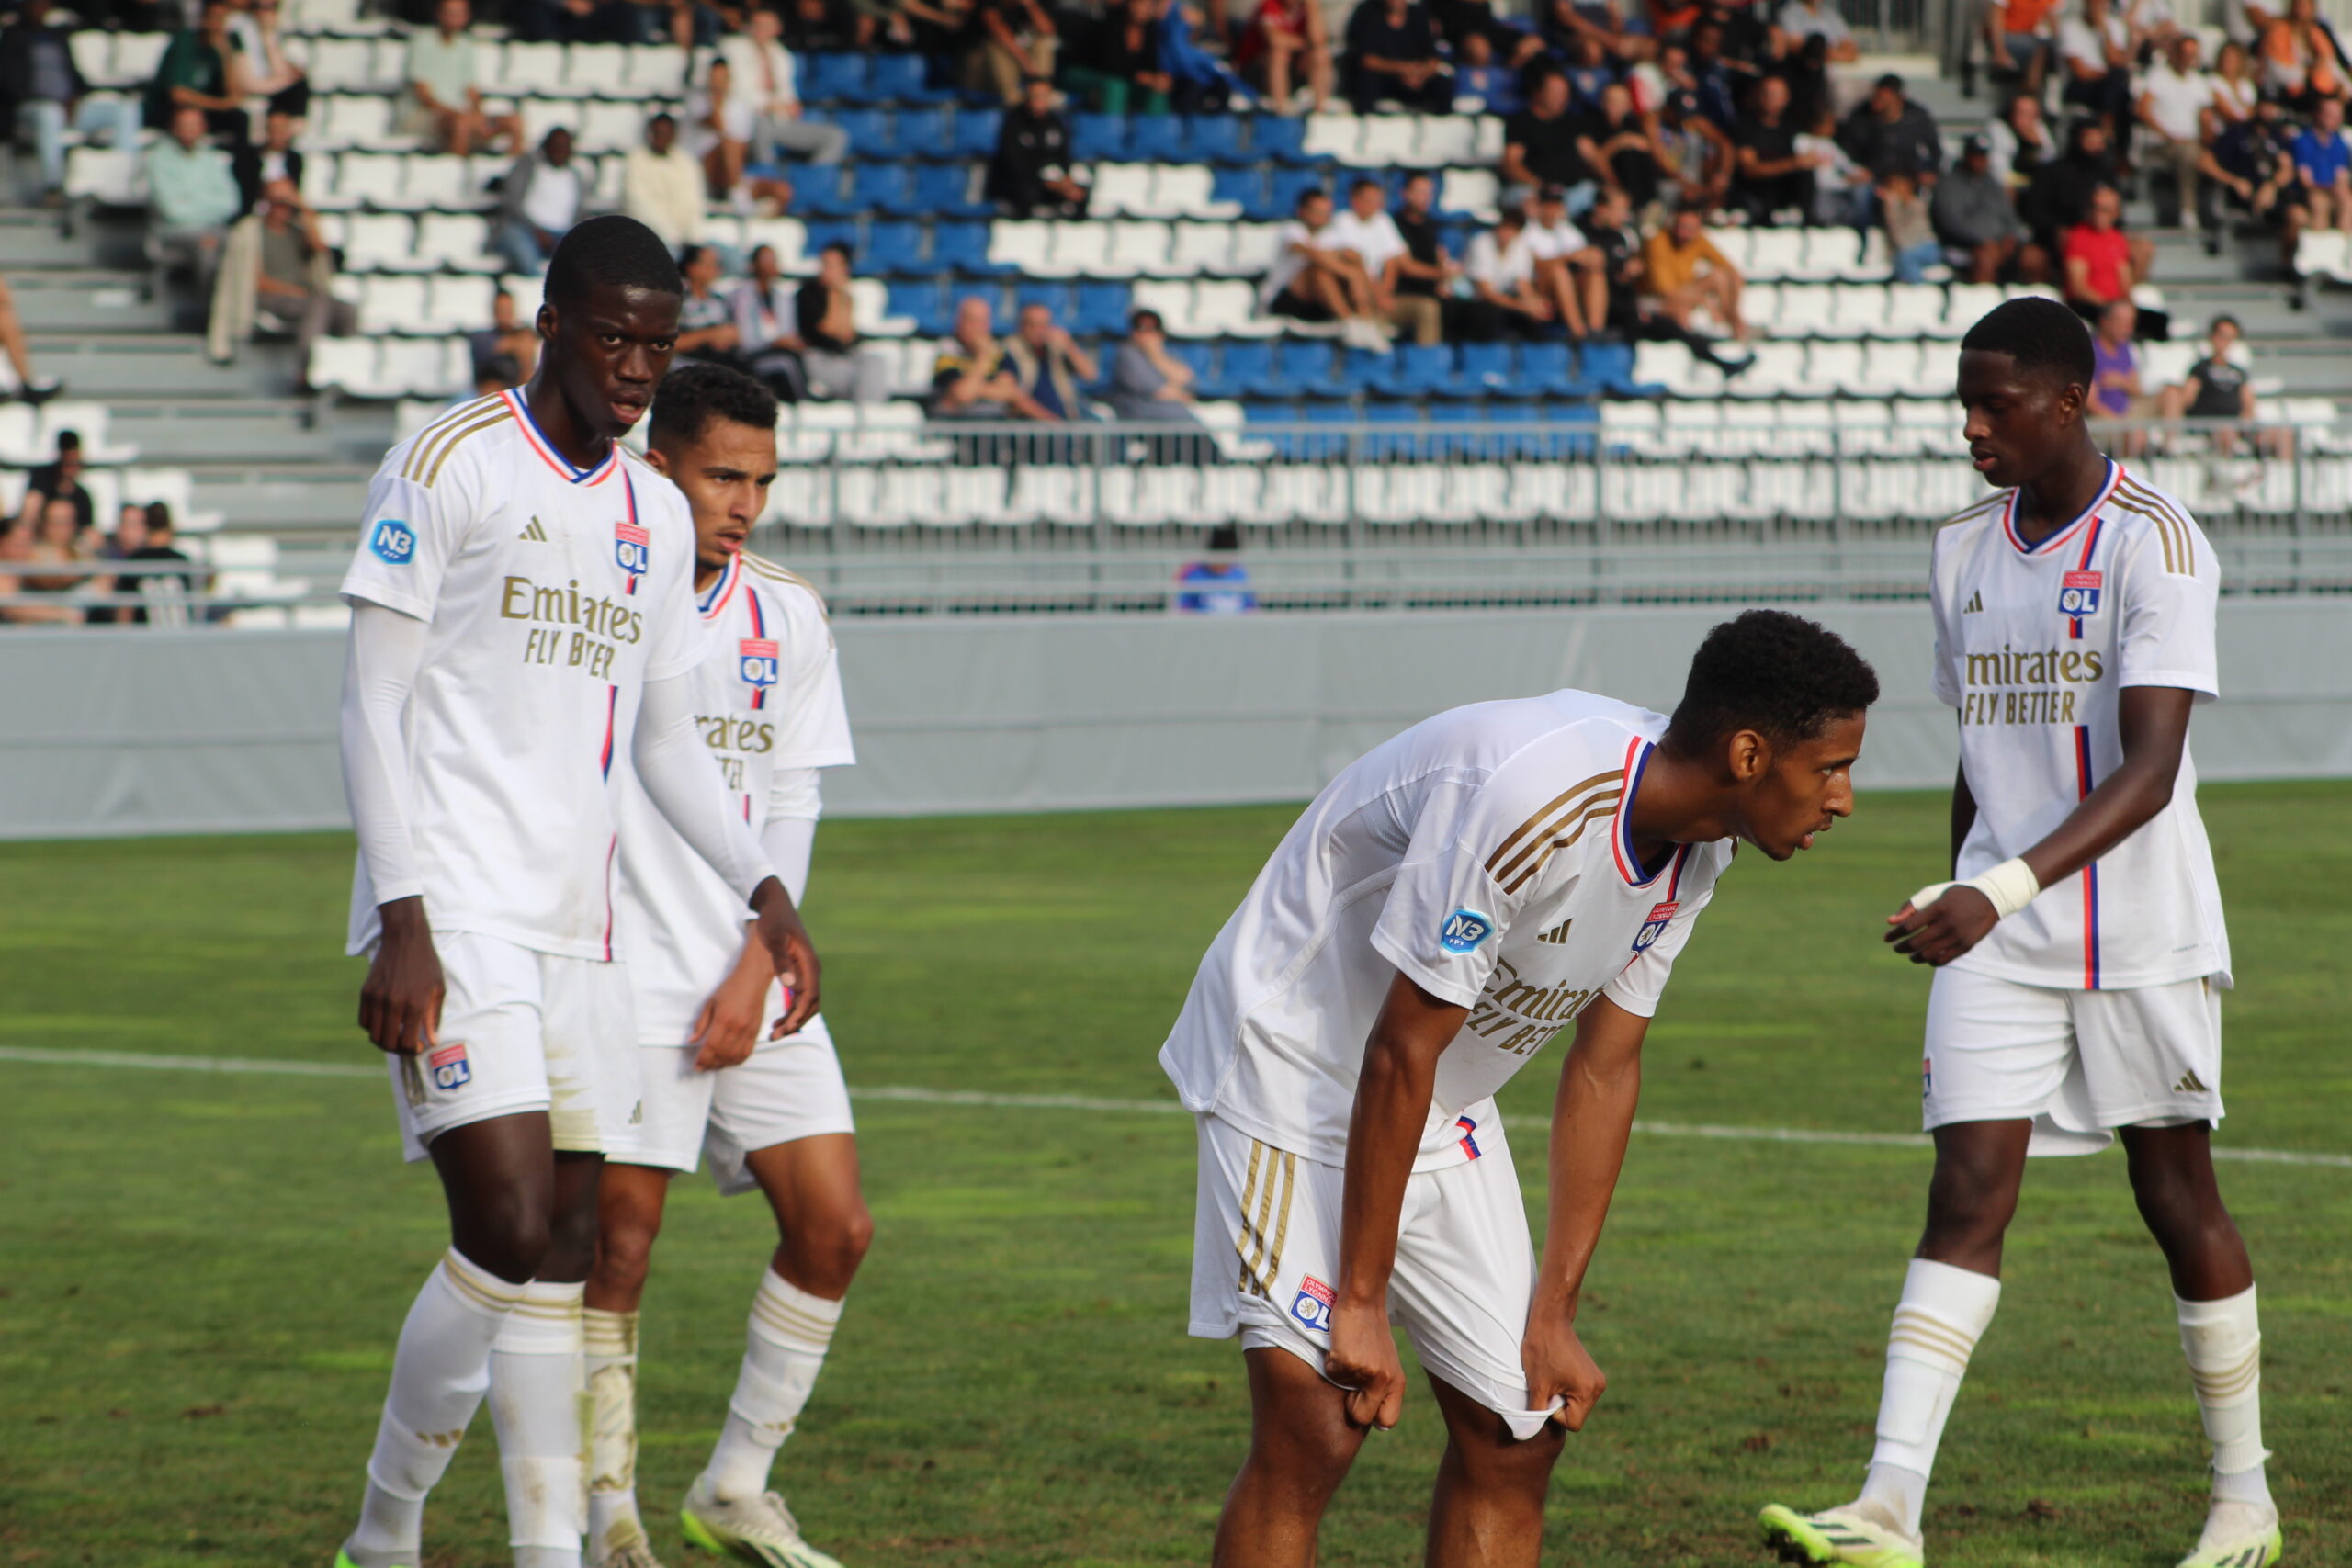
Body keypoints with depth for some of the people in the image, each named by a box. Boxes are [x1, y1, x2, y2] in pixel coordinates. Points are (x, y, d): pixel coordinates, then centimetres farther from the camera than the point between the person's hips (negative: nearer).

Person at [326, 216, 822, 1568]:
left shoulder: (656, 516, 16)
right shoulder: (451, 466, -5)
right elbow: (375, 707, -8)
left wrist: (767, 893, 11)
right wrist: (402, 922, -15)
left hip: (578, 925, 7)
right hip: (454, 916, -7)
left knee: (564, 1252, 5)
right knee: (509, 1228, -15)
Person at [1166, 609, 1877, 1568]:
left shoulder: (1694, 852, -5)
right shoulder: (1526, 802, -33)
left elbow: (1604, 1067, 3)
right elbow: (1400, 1052, -27)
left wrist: (1555, 1310, 2)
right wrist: (1360, 1304, -23)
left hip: (1445, 1111, 9)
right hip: (1293, 1063, -9)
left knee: (1516, 1434, 3)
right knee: (1311, 1433, -18)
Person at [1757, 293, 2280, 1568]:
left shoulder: (2153, 542, -12)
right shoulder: (1964, 552, 9)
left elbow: (2148, 771, -22)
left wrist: (2003, 892, -33)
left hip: (2145, 937, -4)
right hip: (1995, 939, 4)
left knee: (2179, 1202, 6)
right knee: (1966, 1198, -9)